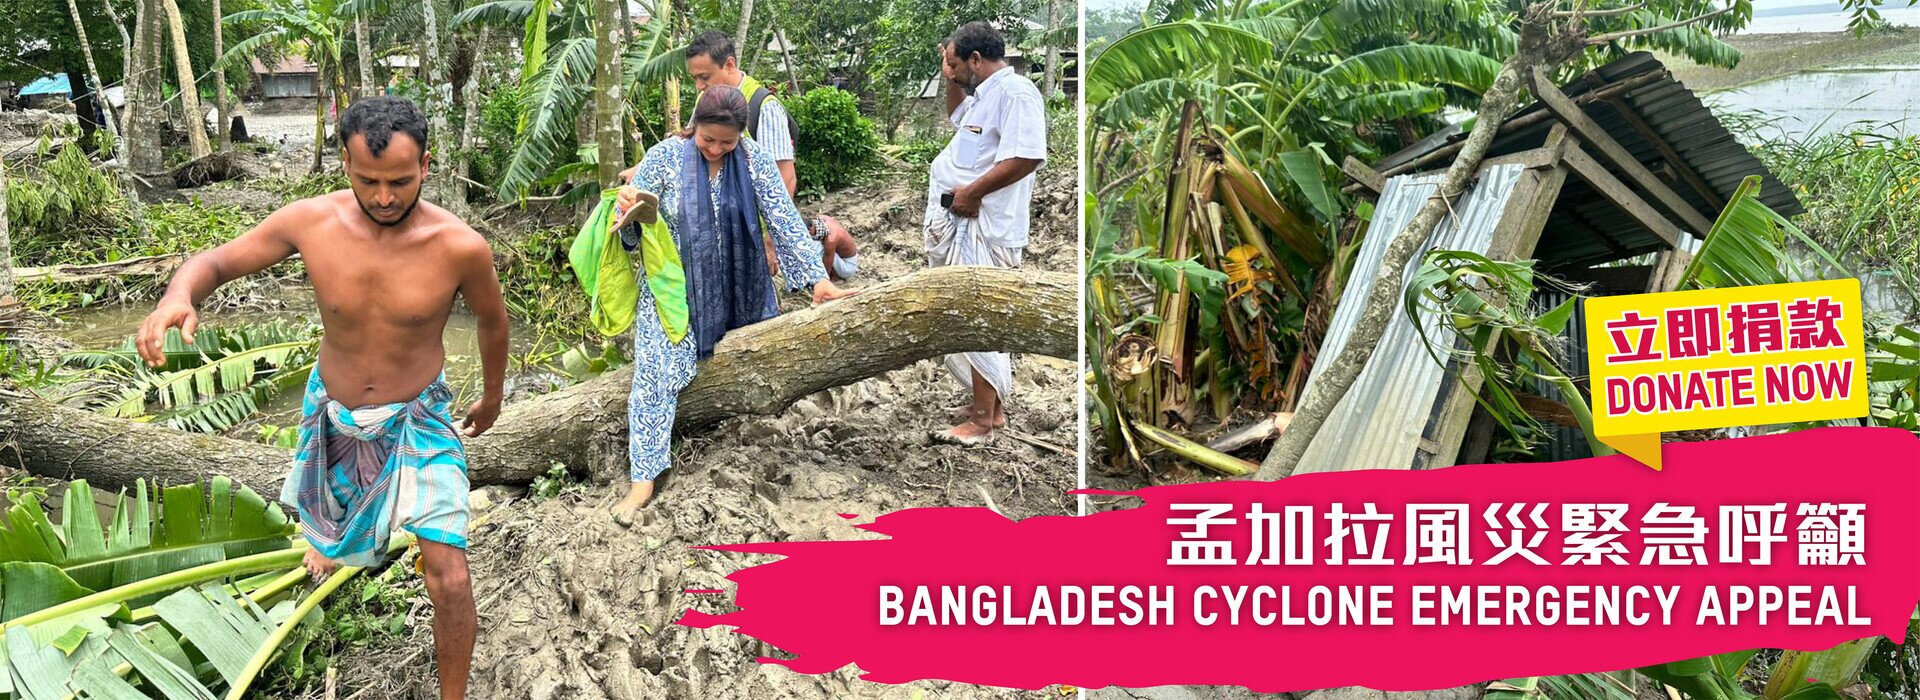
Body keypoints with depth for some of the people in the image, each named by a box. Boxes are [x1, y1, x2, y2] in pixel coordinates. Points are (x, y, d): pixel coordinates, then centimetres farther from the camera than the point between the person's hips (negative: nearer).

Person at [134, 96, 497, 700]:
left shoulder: (460, 246, -26)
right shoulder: (311, 222, -21)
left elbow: (492, 319, -5)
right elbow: (215, 262, -8)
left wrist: (492, 397, 12)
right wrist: (178, 295, -32)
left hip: (418, 418, -3)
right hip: (332, 411, 3)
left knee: (449, 576, -15)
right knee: (330, 516, 31)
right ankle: (333, 539, 71)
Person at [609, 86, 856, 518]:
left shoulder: (752, 158, -8)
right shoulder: (664, 157, -12)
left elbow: (783, 219, -9)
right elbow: (631, 229, -8)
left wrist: (816, 277, -18)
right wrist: (628, 211, -33)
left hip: (739, 286, 3)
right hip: (674, 287, -3)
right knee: (656, 370, -16)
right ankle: (643, 479, -17)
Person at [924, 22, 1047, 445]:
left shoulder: (1015, 91, -16)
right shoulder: (986, 93, 16)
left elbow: (1026, 157, -28)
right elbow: (956, 117, 38)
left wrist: (972, 192, -21)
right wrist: (951, 79, 19)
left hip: (982, 228, -11)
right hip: (960, 223, 11)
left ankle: (984, 419, 0)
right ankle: (990, 403, 27)